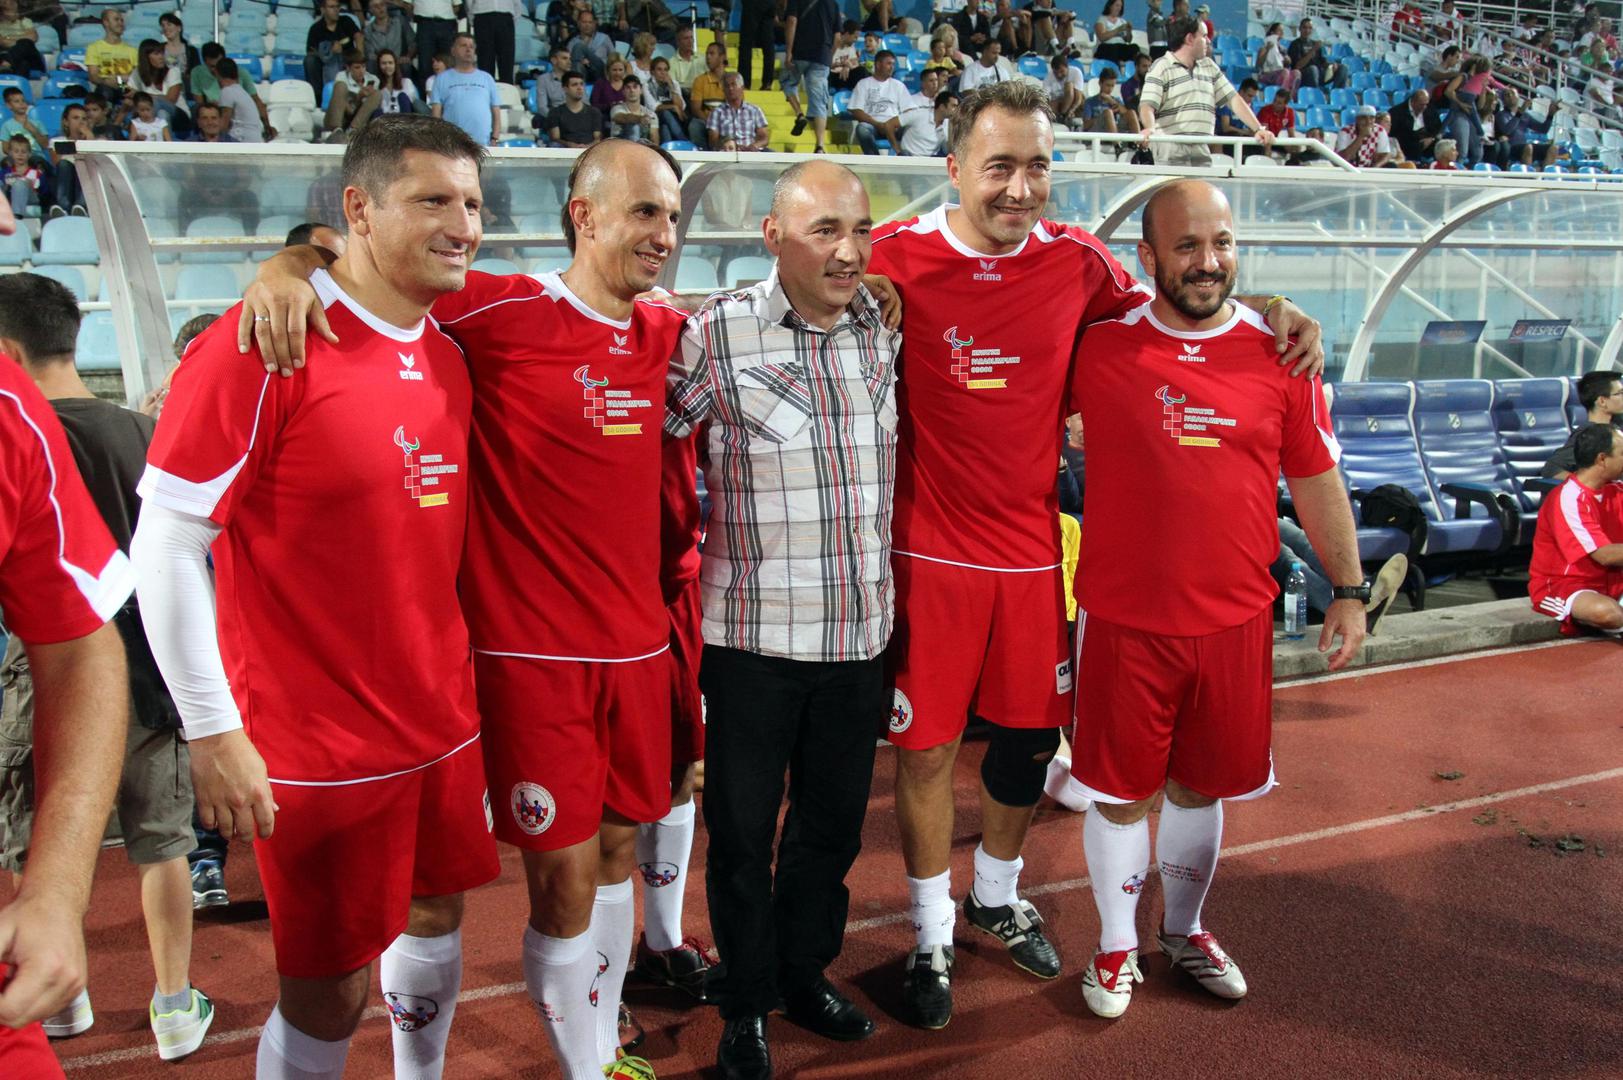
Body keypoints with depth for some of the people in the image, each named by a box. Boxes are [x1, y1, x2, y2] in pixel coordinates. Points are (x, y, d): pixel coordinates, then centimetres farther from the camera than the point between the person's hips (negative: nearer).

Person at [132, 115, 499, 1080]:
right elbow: (164, 544, -15)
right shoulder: (264, 345, -16)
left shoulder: (449, 355, 6)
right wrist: (213, 732, -15)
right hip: (318, 743, -7)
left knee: (438, 910, 21)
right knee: (331, 993, 5)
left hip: (445, 722, 7)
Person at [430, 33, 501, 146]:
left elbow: (496, 113, 13)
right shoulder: (443, 78, 9)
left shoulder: (487, 78, 15)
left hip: (483, 145, 2)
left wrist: (494, 139, 1)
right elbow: (436, 114, 4)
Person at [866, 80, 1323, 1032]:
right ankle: (933, 936, 29)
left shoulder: (1078, 261, -1)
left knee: (1032, 736, 15)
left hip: (1034, 550, 3)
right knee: (927, 747, 5)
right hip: (930, 552, -3)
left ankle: (996, 898, 43)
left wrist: (1268, 310, 5)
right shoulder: (895, 259, -9)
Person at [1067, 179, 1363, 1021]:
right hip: (1123, 619, -2)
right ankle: (1116, 947, 31)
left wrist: (1349, 589, 8)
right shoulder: (1098, 348, -5)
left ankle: (1185, 929, 41)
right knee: (1119, 790, 8)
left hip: (1235, 620, 2)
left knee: (1201, 784, 17)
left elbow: (1316, 480, 8)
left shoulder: (1280, 354, 1)